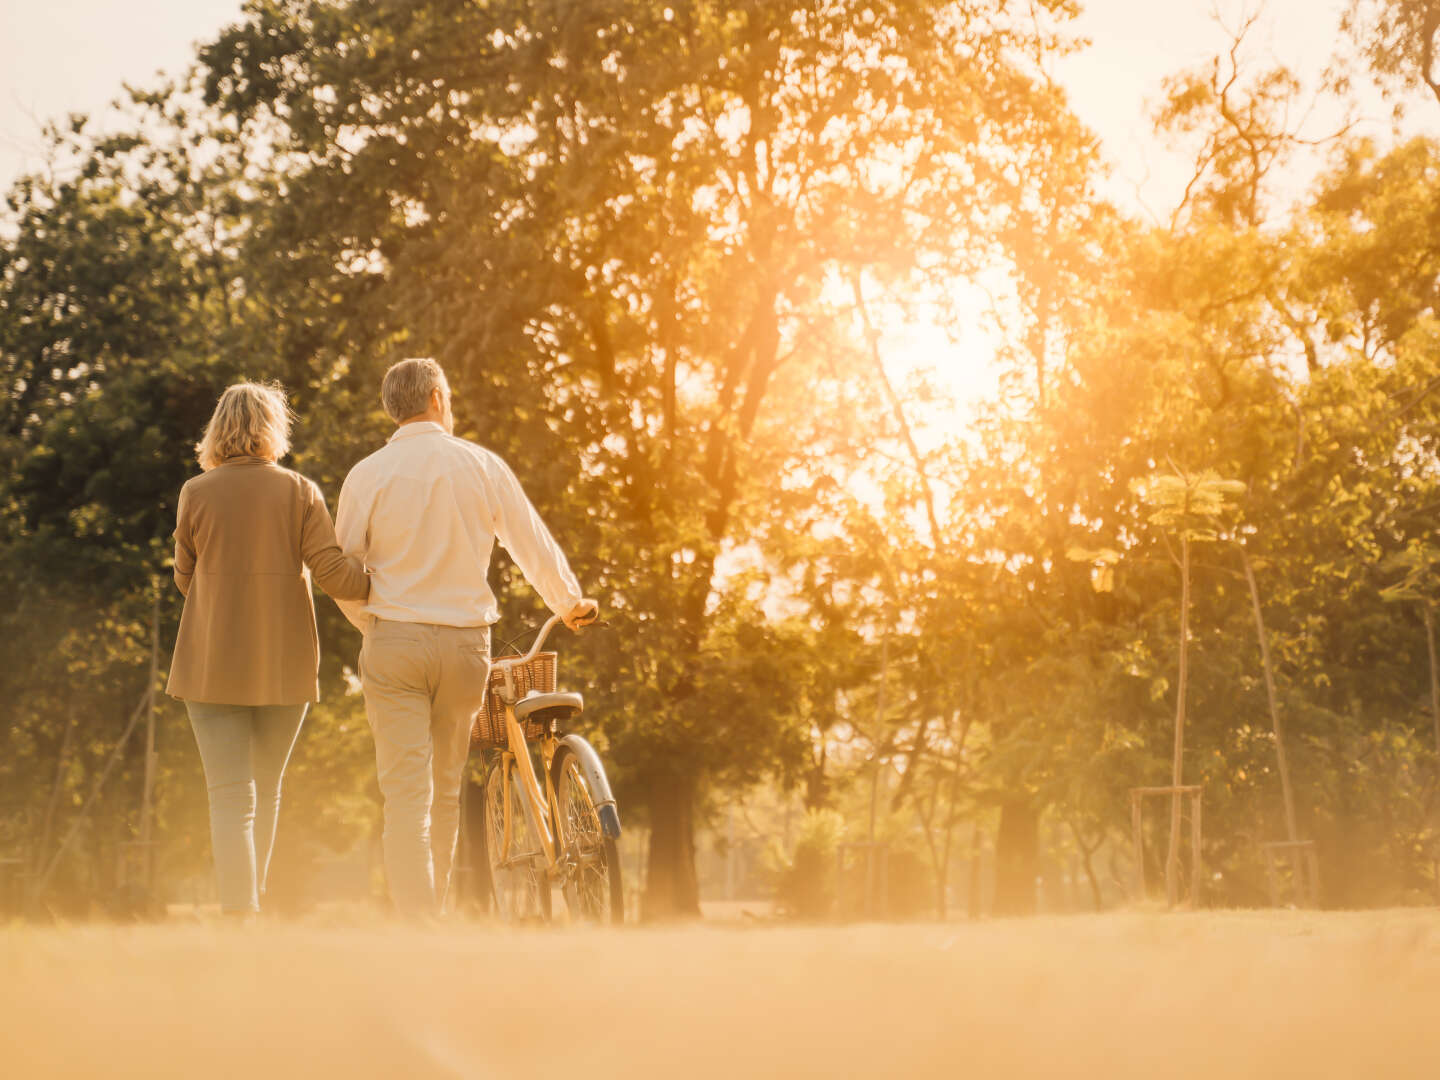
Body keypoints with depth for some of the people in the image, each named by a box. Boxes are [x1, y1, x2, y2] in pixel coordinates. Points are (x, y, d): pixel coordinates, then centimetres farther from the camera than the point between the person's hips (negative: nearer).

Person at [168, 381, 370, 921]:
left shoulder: (196, 492, -2)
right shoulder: (299, 492, -3)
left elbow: (185, 577, 8)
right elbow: (335, 574, -9)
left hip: (213, 665, -1)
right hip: (284, 667, 1)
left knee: (231, 796, -3)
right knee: (266, 790, 18)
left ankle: (240, 914, -13)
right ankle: (252, 901, 27)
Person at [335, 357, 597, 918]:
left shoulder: (368, 474, -1)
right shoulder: (482, 465, 2)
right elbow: (534, 545, 9)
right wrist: (571, 604, 26)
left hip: (394, 639, -2)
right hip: (466, 641, 2)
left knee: (406, 789, -5)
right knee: (446, 789, 15)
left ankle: (413, 920, -13)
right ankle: (436, 908, 24)